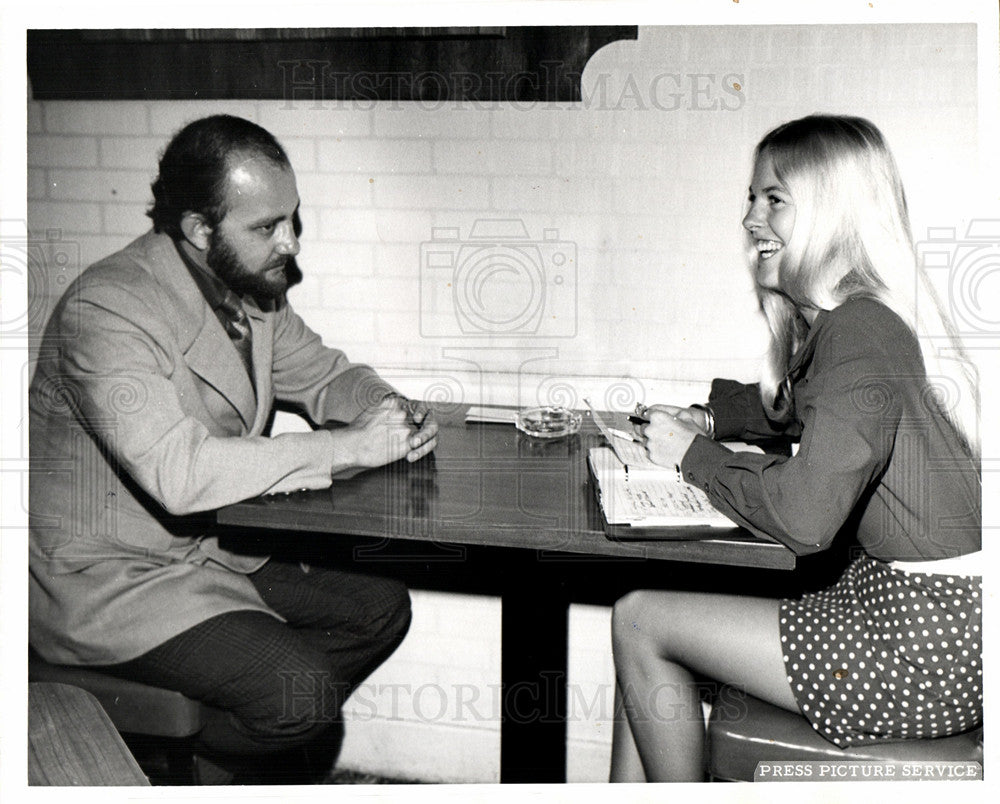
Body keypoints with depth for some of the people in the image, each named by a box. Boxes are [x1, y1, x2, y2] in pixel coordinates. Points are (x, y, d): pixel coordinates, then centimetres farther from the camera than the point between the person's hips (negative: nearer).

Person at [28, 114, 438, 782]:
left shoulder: (253, 288, 0)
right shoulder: (107, 309, -26)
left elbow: (325, 375, 15)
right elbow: (178, 472, -37)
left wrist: (394, 414, -9)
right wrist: (348, 448, -33)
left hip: (210, 550, 9)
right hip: (108, 582, -8)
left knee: (381, 608, 3)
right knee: (304, 691, -21)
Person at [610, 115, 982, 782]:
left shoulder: (862, 332, -20)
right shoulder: (837, 320, 10)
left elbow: (802, 519, -26)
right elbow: (786, 407, 32)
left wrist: (695, 456, -10)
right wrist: (708, 420, 14)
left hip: (935, 642, -9)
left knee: (640, 622, -2)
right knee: (650, 651, 9)